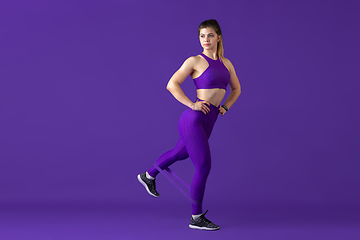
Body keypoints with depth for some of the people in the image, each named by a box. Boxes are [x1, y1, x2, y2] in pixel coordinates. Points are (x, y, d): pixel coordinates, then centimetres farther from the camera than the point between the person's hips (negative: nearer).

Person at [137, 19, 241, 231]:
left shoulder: (226, 63, 12)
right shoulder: (194, 61, -6)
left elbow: (236, 89, 24)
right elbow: (172, 85, -9)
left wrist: (225, 107, 10)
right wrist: (192, 105, -16)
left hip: (207, 123, 8)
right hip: (193, 120, -8)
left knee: (180, 154, 27)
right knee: (204, 166, -9)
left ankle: (148, 176, 52)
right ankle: (197, 218, 4)